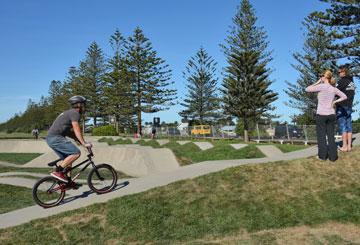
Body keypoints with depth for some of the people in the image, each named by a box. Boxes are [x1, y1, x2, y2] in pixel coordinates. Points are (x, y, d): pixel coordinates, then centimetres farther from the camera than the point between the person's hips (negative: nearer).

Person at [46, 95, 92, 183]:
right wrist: (84, 143, -20)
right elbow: (77, 129, -18)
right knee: (76, 153, -16)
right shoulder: (75, 113, -6)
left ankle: (67, 181, 18)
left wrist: (80, 141, 21)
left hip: (51, 138, 10)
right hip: (55, 137, -10)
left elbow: (69, 132, 26)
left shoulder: (69, 113, 25)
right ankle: (57, 172, -16)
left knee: (68, 158, 15)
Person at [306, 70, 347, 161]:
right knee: (331, 135, 10)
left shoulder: (321, 86, -12)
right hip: (331, 115, 5)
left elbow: (307, 89, -7)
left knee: (321, 136, 7)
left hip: (321, 115, -5)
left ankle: (322, 155, 13)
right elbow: (344, 97, 16)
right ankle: (333, 156, 12)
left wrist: (317, 82, 2)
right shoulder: (334, 89, 6)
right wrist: (334, 102, 10)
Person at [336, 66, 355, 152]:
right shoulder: (352, 81, 14)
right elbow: (351, 94, 16)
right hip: (349, 106, 7)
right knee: (349, 126, 7)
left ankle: (344, 146, -5)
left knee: (342, 126, -5)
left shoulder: (342, 81, -11)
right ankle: (349, 146, 8)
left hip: (342, 106, -7)